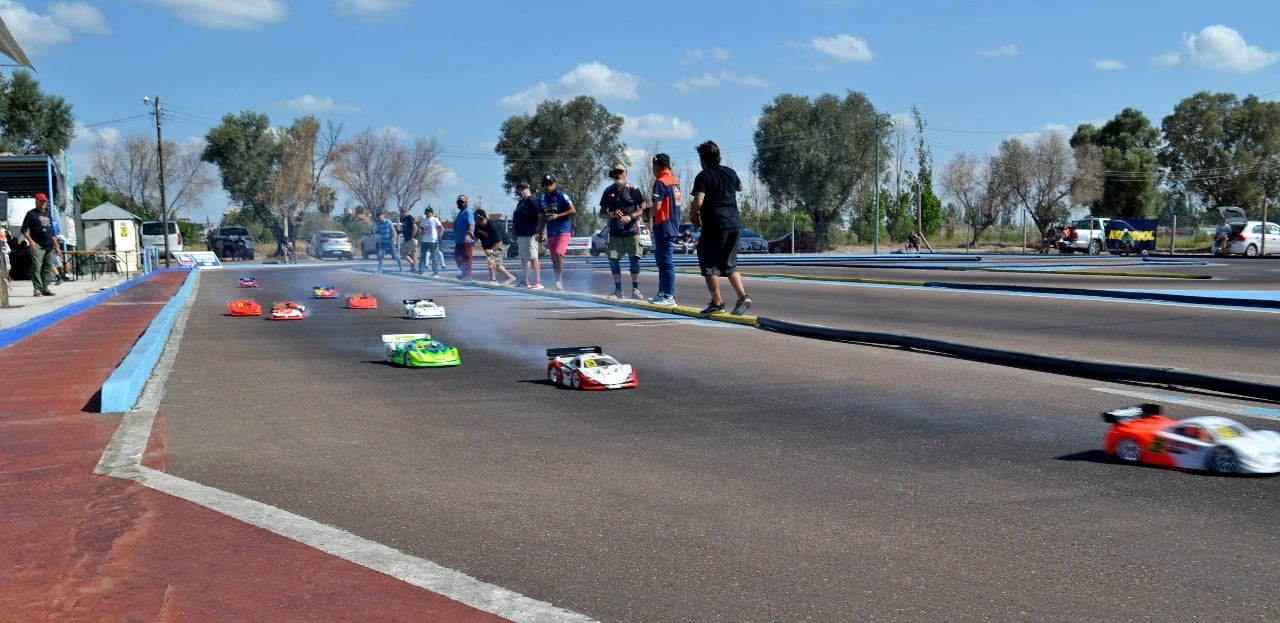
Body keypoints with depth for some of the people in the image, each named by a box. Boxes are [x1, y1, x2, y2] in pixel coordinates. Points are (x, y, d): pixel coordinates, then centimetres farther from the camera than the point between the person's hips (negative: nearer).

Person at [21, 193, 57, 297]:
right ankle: (38, 289, -12)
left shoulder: (48, 214, 22)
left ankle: (45, 289, 9)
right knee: (37, 267, -11)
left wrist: (56, 245, 20)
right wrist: (31, 241, -16)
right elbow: (24, 230, -3)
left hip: (49, 246, 6)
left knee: (48, 268, 5)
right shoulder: (31, 214, 3)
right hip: (38, 246, -6)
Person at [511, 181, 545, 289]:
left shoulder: (532, 201, -11)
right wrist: (516, 235, 22)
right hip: (521, 235, 10)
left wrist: (539, 233, -23)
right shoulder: (521, 202, 19)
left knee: (533, 258, -10)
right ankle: (525, 281, 21)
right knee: (524, 259, 14)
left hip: (529, 235, -10)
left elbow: (541, 217, -19)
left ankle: (538, 282, -9)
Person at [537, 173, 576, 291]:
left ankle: (559, 281, -19)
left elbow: (573, 210, -10)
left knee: (558, 254, -22)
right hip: (551, 232, 7)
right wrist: (542, 232, 19)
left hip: (563, 230, -7)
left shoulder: (561, 195, -8)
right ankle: (559, 286, 20)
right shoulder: (541, 199, 11)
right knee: (554, 259, 10)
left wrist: (558, 216, -18)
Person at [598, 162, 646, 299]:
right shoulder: (608, 191, 8)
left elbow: (642, 209, 1)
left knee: (634, 259, -4)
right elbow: (601, 214, 10)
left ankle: (635, 289, 4)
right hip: (615, 233, 3)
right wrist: (612, 214, -10)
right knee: (613, 260, 0)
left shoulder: (633, 190, 0)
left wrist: (630, 217, -14)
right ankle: (618, 290, 10)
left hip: (632, 231, -3)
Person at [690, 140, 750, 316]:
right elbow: (740, 188, 32)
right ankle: (743, 296, 0)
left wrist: (693, 214, 0)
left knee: (709, 265, 5)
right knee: (730, 264, 16)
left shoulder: (703, 177, -7)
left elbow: (698, 201, -19)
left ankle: (717, 303, 3)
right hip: (735, 224, 6)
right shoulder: (730, 173, 11)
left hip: (714, 226, -6)